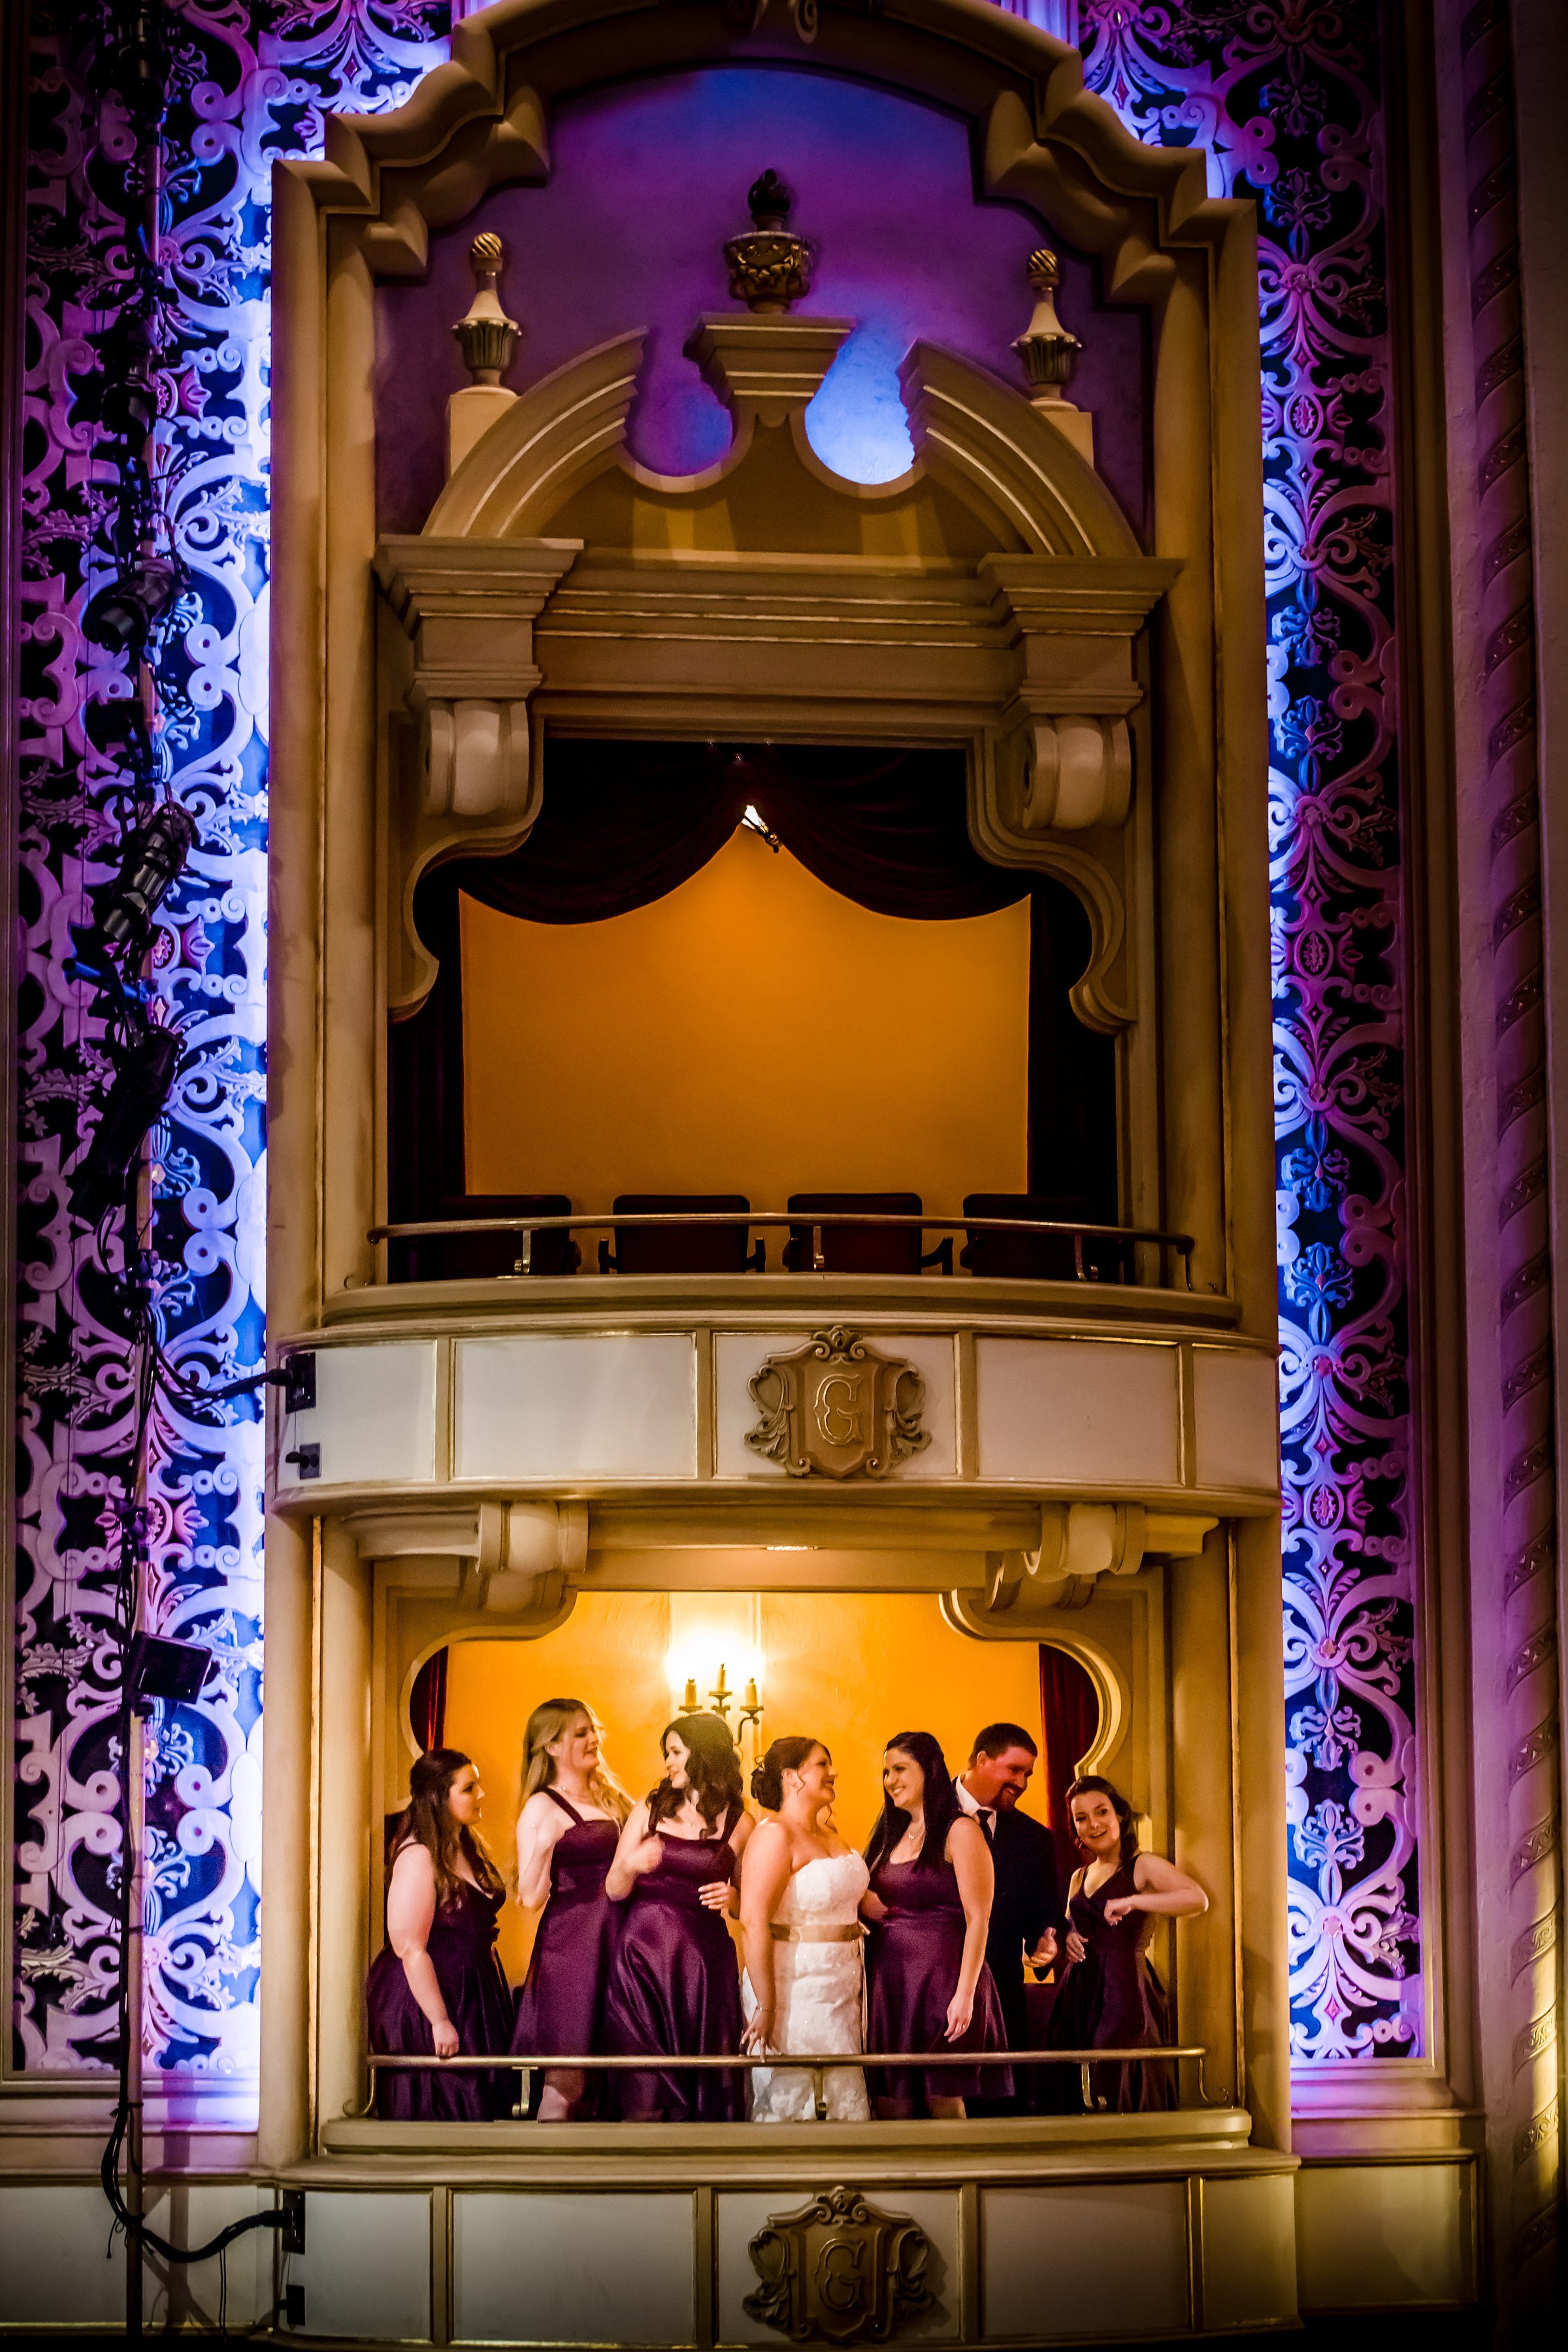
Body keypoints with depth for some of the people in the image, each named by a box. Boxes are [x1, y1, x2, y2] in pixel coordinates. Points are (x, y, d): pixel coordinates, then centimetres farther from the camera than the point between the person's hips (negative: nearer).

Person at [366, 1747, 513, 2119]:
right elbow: (410, 1949, -22)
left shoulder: (468, 1848, 9)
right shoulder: (418, 1857, -19)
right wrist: (439, 2020, -22)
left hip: (473, 1992, 9)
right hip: (429, 1994, -9)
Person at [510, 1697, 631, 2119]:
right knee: (567, 2074, -9)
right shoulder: (542, 1807, -3)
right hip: (570, 1944, -6)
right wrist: (543, 1846, -24)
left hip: (615, 1938, 6)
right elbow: (531, 1898, -9)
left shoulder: (611, 1800, 17)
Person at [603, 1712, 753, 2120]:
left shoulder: (738, 1823, 5)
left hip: (703, 1962, -1)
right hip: (643, 1953, 1)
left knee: (702, 2084, -4)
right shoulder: (650, 1808, 9)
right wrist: (630, 1866, -14)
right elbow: (614, 1891, 7)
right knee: (644, 2087, -5)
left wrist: (733, 1896, -6)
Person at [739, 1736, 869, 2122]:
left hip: (841, 1987, 8)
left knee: (852, 2111, 8)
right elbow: (754, 1920, -20)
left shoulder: (829, 1835, 14)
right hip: (793, 1986, -8)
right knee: (784, 2109, -2)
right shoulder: (775, 1835, -12)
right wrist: (765, 2006, -22)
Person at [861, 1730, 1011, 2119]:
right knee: (890, 2108, 3)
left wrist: (965, 1994, -18)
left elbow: (978, 1920, -11)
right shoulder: (891, 1837, 17)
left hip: (941, 1980, -7)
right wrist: (863, 1905, -2)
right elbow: (870, 1906, 22)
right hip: (889, 1981, 7)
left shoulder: (960, 1832, -5)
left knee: (944, 2102, -5)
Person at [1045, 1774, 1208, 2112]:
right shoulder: (1080, 1878, 18)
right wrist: (1066, 1938, 6)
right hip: (1080, 1993, 6)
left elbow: (1198, 1899, -18)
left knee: (1120, 2096, -8)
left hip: (1124, 1992, -6)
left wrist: (1133, 1901, -24)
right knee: (1080, 2103, 4)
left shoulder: (1143, 1866, -3)